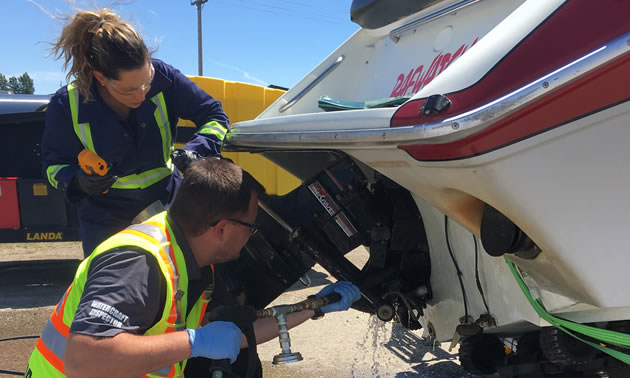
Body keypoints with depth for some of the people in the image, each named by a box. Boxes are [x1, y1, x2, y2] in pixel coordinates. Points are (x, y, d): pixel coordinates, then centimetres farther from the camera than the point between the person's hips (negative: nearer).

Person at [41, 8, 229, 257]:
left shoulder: (163, 78, -19)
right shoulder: (67, 106, -18)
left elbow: (214, 115, -9)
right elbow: (53, 162, -3)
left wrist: (196, 151, -28)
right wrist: (77, 181, -26)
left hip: (167, 205, 1)